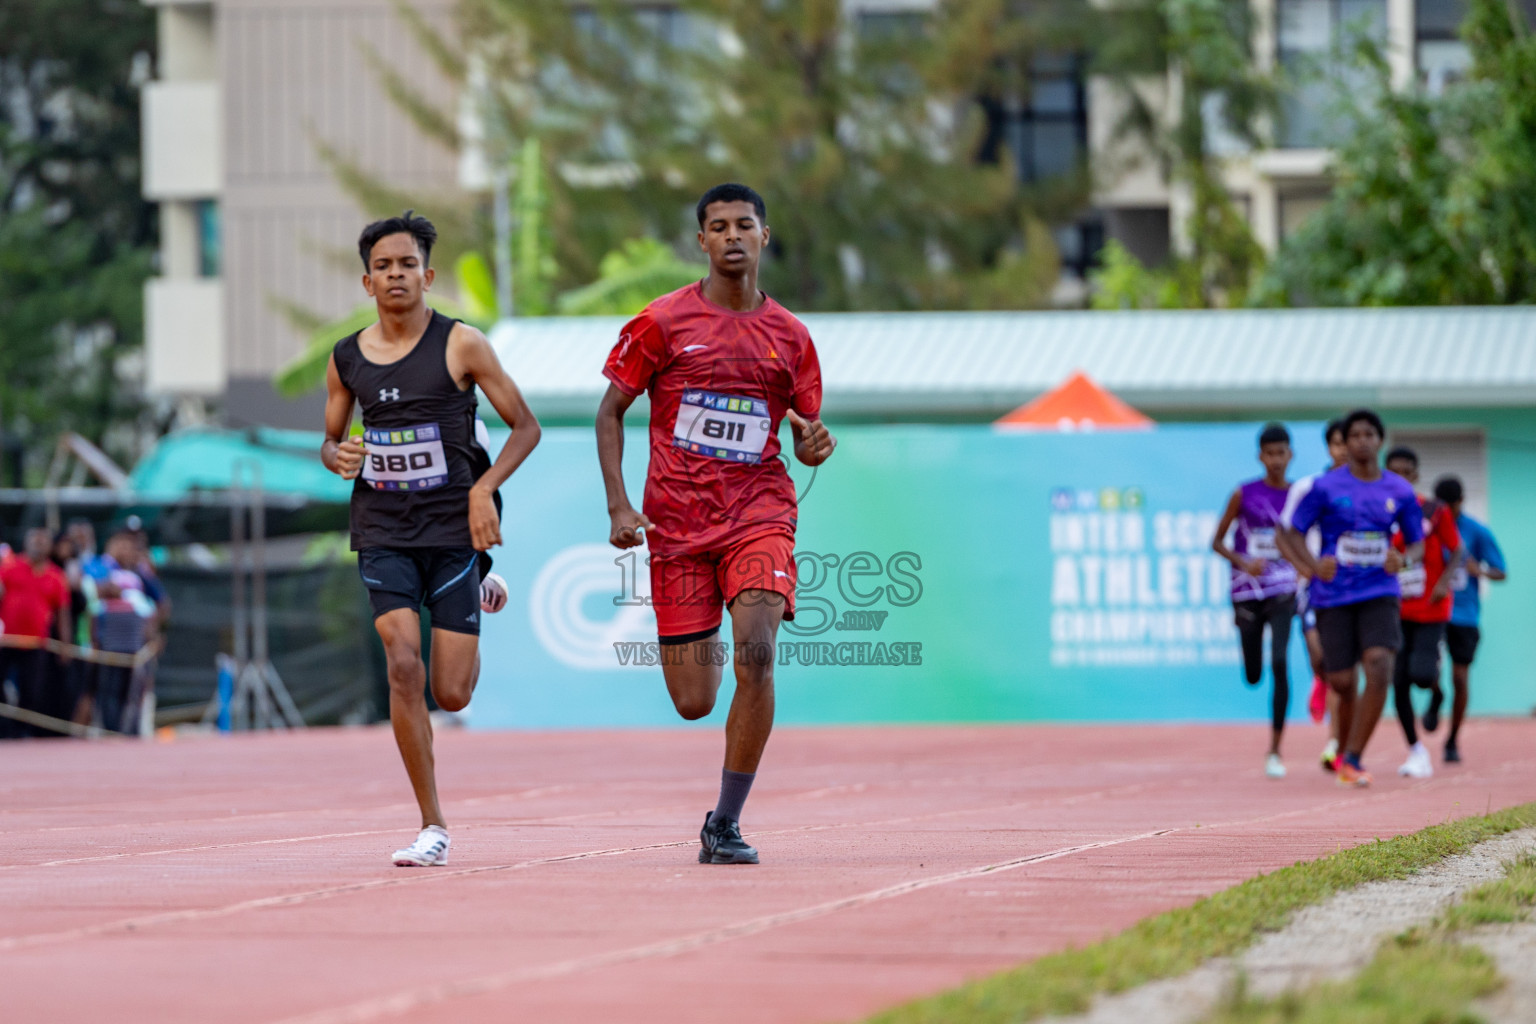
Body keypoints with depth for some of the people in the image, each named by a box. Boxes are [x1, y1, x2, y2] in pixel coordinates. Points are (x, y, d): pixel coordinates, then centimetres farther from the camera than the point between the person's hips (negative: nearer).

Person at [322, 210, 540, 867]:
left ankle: (482, 586, 34)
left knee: (451, 694, -1)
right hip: (383, 531, 2)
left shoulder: (460, 345, -5)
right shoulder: (346, 360, 5)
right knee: (403, 667, -16)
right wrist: (339, 457, -5)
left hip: (453, 527, -2)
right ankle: (433, 826, -6)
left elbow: (525, 426, 0)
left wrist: (485, 488, -15)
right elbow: (331, 438, 20)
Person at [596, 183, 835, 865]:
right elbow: (611, 411, 5)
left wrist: (814, 447, -9)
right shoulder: (663, 322, 1)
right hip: (677, 521, -1)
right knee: (693, 703, -1)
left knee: (756, 653, -24)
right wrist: (618, 506, -7)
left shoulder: (789, 336, 7)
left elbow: (804, 434, 16)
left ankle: (726, 823, -12)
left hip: (759, 511, 1)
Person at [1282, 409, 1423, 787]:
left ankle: (1352, 759, -14)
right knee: (1343, 683, 1)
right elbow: (1294, 532, 2)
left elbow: (1417, 543, 14)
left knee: (1379, 668, -20)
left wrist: (1403, 559, -10)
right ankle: (1343, 752, 27)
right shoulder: (1326, 487, -2)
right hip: (1333, 596, -1)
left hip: (1380, 594, 1)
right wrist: (1313, 565, -17)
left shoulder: (1400, 492, 5)